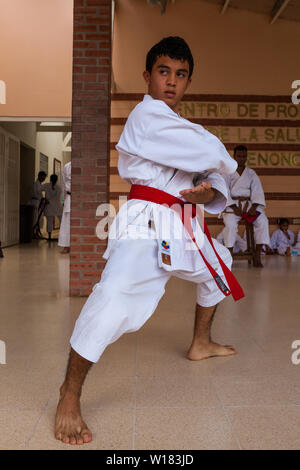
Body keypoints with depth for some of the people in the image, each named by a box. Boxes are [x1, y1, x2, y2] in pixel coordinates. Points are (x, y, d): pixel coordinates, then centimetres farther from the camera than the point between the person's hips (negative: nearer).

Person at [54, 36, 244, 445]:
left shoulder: (180, 126, 20)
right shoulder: (147, 115, -11)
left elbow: (215, 172, 14)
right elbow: (212, 155, -19)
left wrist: (208, 191, -10)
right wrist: (224, 163, 4)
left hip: (182, 223, 10)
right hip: (146, 223, -10)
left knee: (216, 267, 27)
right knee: (116, 296, -30)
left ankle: (200, 344, 47)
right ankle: (70, 396, -12)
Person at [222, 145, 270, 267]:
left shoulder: (251, 173, 13)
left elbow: (257, 191, 6)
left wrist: (254, 207, -11)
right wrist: (234, 207, -16)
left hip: (248, 203, 3)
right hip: (231, 204, -3)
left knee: (262, 221, -23)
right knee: (230, 224, -33)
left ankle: (257, 256, -19)